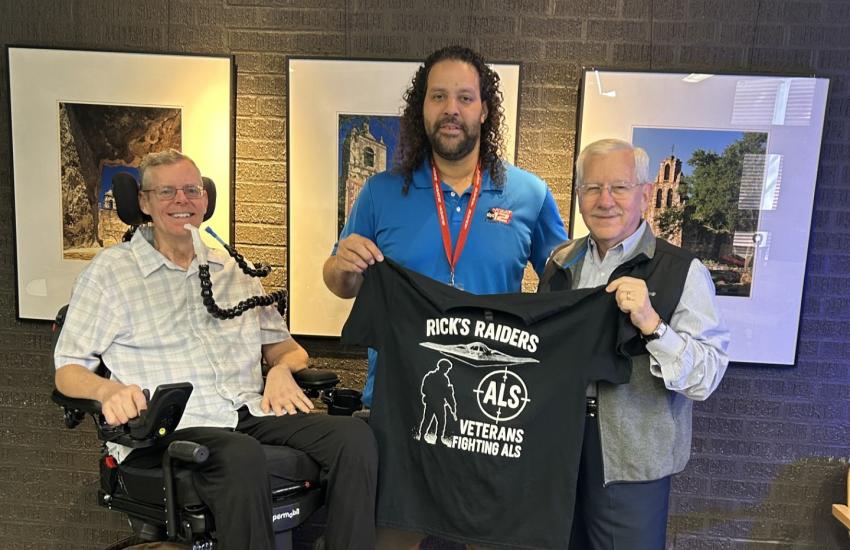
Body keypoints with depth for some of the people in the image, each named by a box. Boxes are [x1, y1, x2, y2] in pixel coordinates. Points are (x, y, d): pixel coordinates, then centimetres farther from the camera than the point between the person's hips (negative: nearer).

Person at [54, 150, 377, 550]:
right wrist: (110, 389, -16)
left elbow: (282, 345, 22)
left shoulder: (231, 270, 20)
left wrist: (282, 368, -2)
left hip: (250, 414, 4)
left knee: (354, 435, -22)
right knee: (241, 455, -38)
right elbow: (67, 369, 7)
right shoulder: (110, 270, 9)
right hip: (166, 428, -3)